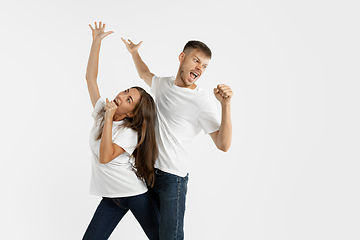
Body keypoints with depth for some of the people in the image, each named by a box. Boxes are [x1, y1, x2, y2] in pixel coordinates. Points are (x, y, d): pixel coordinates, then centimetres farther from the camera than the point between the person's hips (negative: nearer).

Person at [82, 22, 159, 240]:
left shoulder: (130, 132, -18)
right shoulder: (101, 110, -1)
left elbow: (105, 157, -30)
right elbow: (90, 77, -2)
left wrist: (109, 118, -28)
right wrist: (96, 41, -6)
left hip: (136, 195, -5)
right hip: (111, 196, 6)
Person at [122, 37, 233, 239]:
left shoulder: (203, 100, -10)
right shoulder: (163, 84, 7)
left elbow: (223, 145, -19)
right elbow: (145, 74, 33)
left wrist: (226, 105, -29)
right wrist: (134, 52, 31)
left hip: (172, 177, -5)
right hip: (147, 171, 6)